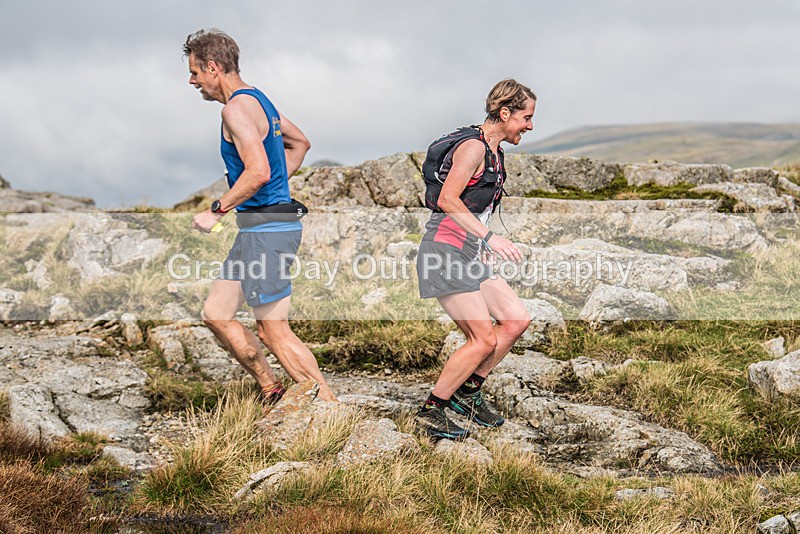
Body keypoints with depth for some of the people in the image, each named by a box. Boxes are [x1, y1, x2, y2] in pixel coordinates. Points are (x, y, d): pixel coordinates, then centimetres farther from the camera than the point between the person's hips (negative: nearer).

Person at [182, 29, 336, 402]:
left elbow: (258, 172, -28)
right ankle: (272, 393, 17)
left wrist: (217, 210, -18)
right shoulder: (258, 100, 16)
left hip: (266, 229, -10)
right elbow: (300, 143, 30)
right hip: (264, 224, 10)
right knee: (215, 314, 13)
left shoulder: (237, 107, -16)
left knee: (274, 331, -5)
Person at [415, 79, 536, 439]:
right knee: (484, 340, -11)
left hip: (470, 255, 10)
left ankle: (467, 393, 15)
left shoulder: (493, 152, 16)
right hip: (445, 252, -10)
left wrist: (482, 247, 21)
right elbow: (447, 200, -22)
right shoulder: (473, 146, -14)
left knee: (517, 320, 4)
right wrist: (489, 237, -26)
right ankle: (430, 412, 2)